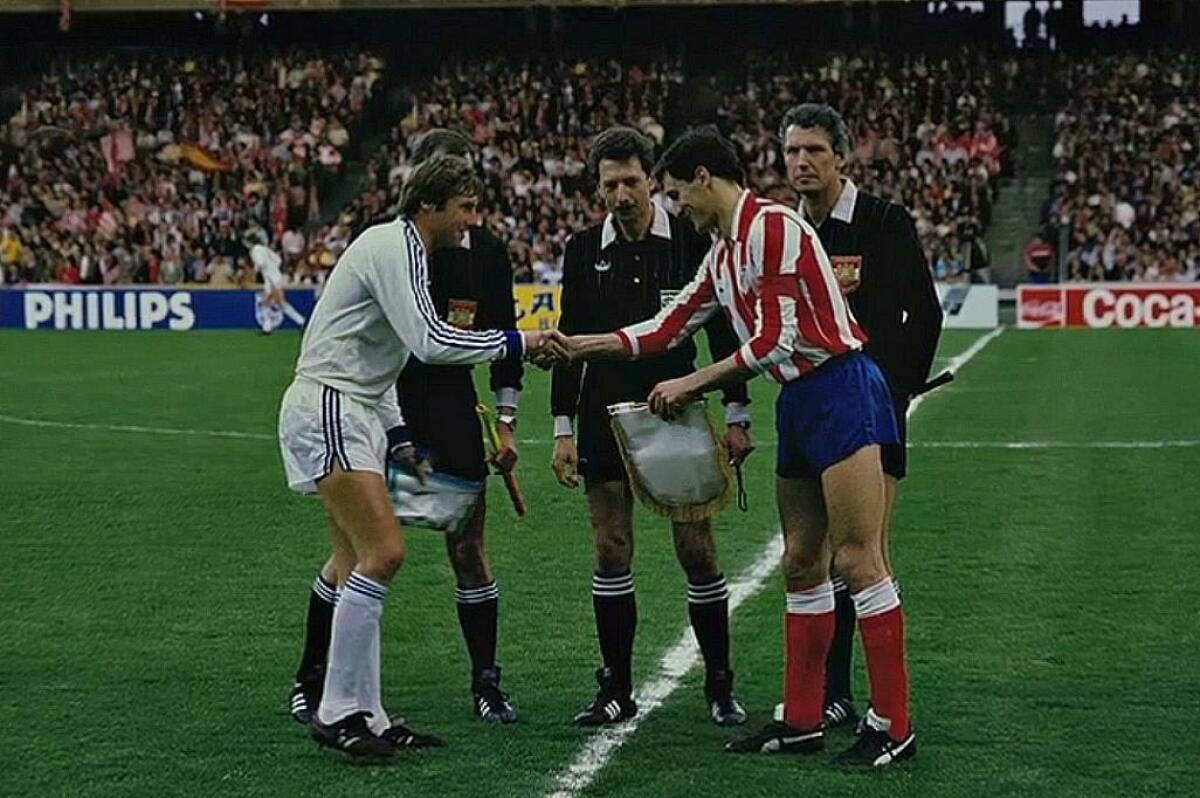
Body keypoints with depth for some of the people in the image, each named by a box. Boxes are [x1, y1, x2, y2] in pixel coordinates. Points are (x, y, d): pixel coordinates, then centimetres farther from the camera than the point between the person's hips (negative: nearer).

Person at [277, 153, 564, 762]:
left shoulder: (401, 249, 21)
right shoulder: (396, 246, -11)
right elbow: (430, 341, -23)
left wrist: (397, 437, 20)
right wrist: (517, 342, -15)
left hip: (351, 413, 11)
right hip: (327, 408, -11)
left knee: (359, 567, 8)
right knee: (384, 552, -17)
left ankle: (364, 717, 10)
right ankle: (337, 713, -12)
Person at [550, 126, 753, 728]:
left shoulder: (690, 241, -2)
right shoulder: (583, 250, 5)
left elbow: (721, 328, 1)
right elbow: (570, 340, 8)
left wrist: (736, 415, -4)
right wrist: (563, 428, 4)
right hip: (606, 419, 2)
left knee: (697, 549, -2)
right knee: (611, 552, 3)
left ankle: (719, 687, 10)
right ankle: (616, 690, 12)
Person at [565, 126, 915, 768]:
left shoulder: (772, 226, -13)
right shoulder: (722, 252, 16)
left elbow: (777, 340, -17)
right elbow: (669, 328, 23)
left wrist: (691, 384, -9)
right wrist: (579, 346, 19)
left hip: (838, 391, -10)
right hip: (798, 403, 10)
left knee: (856, 559, -10)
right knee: (801, 564, 10)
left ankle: (893, 725, -6)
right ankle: (802, 721, 16)